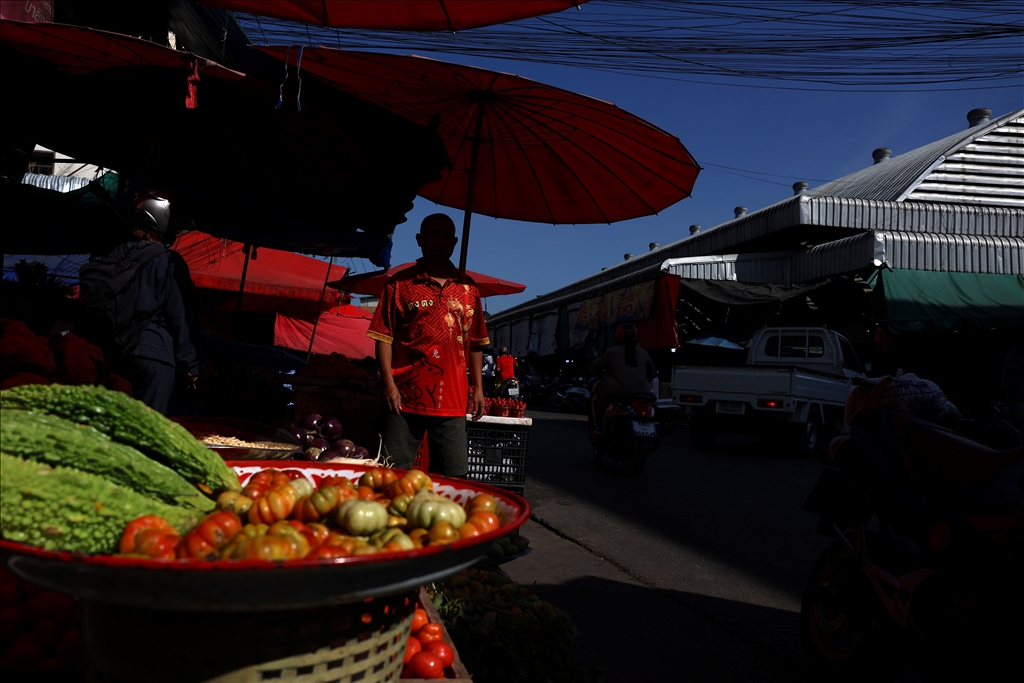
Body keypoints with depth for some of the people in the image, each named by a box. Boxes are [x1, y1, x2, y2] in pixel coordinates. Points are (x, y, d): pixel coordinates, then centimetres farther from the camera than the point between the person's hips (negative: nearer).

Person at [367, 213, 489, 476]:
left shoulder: (467, 287, 13)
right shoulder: (400, 283, 4)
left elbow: (475, 342, 15)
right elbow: (384, 336, 0)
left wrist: (478, 388, 10)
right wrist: (389, 383, -9)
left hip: (452, 402, 3)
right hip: (405, 398, -2)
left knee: (453, 478, 4)